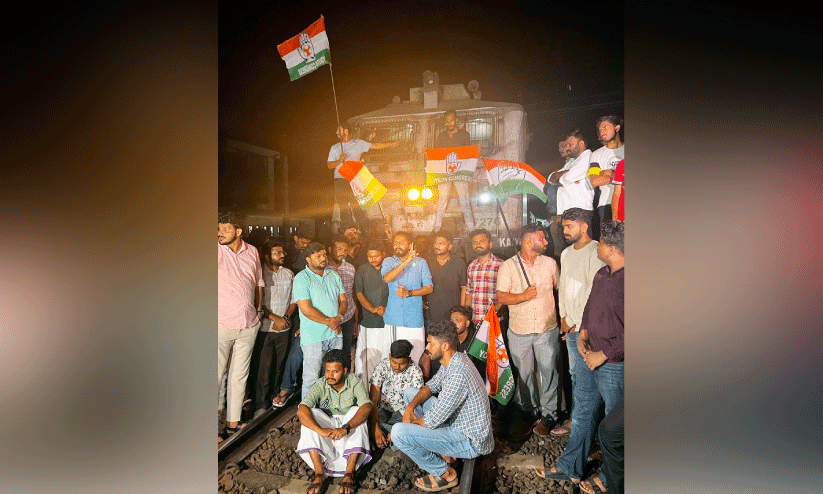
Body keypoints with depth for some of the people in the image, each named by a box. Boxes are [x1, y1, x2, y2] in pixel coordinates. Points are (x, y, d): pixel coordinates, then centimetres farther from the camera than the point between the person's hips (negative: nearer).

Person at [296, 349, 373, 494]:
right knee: (310, 414, -26)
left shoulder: (354, 382, -13)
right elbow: (301, 411, -27)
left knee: (356, 411, -30)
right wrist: (320, 430, -45)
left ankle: (349, 474, -34)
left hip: (349, 434, -1)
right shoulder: (320, 385, -12)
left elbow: (367, 407, -29)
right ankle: (319, 474, -32)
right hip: (326, 426, 1)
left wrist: (345, 428, -44)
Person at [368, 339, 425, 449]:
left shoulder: (415, 372, -13)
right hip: (383, 410, 1)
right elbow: (373, 400, -17)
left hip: (403, 412, -1)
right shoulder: (382, 367, -12)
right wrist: (376, 428, -30)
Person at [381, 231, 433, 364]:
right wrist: (406, 261, -24)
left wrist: (409, 293, -12)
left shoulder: (421, 262, 4)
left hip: (414, 317, -1)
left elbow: (429, 287, 2)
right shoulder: (388, 261, 6)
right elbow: (387, 278, -16)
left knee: (416, 355, -2)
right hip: (393, 317, 1)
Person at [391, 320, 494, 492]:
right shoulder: (453, 360, -1)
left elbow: (432, 420, -27)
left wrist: (412, 421, -6)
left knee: (399, 432, -22)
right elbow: (432, 385, 14)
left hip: (470, 440, -10)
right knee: (410, 393, 15)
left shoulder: (459, 374, -31)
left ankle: (445, 473, 0)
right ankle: (442, 452, 16)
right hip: (458, 422, 10)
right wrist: (411, 407, -4)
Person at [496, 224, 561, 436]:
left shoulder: (550, 263, 5)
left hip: (547, 330, 1)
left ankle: (548, 415, 15)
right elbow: (501, 296, -7)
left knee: (548, 372, 1)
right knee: (524, 373, 9)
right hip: (519, 331, -1)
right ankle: (530, 410, 28)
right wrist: (523, 296, -21)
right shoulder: (508, 266, -3)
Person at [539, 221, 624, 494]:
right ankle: (570, 467, 36)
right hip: (587, 356, 8)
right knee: (582, 414, 20)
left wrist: (604, 354, -16)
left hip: (614, 363, -8)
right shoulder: (602, 274, 5)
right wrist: (583, 334, 5)